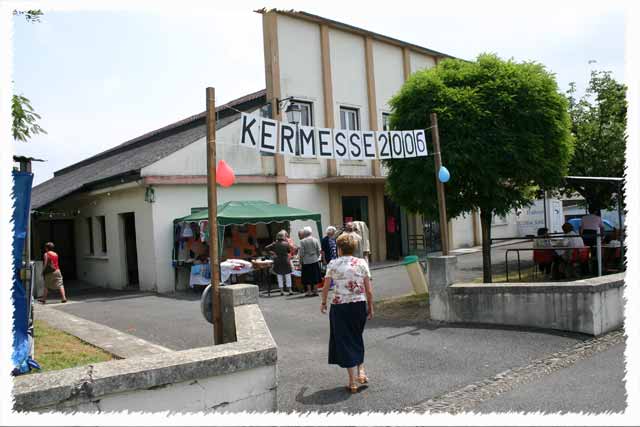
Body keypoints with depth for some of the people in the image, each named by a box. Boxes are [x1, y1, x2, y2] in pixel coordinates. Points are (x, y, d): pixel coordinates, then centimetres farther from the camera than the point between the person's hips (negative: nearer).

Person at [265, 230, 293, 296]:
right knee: (288, 277, 7)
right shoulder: (286, 243, -10)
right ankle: (289, 290, 6)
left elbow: (266, 248, -4)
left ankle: (281, 291, 10)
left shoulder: (275, 244, -5)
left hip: (277, 262, 2)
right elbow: (289, 251, 5)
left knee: (279, 278, 8)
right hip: (286, 262, -2)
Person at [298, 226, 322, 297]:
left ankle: (309, 291, 7)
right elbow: (319, 250, 2)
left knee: (308, 277, 6)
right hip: (315, 261, 3)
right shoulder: (315, 240, -1)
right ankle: (315, 291, 12)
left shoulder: (302, 241, -11)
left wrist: (301, 260, 3)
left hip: (306, 261, -3)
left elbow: (301, 253, -9)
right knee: (315, 276, 10)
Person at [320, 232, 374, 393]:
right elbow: (369, 290, -2)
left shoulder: (333, 264, -4)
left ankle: (353, 382, 10)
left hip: (339, 306, -2)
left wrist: (323, 303, 20)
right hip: (360, 305, 2)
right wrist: (370, 308, 10)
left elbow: (326, 287, 4)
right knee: (356, 338, 24)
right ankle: (361, 372, 16)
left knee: (345, 341, 7)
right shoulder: (362, 263, -1)